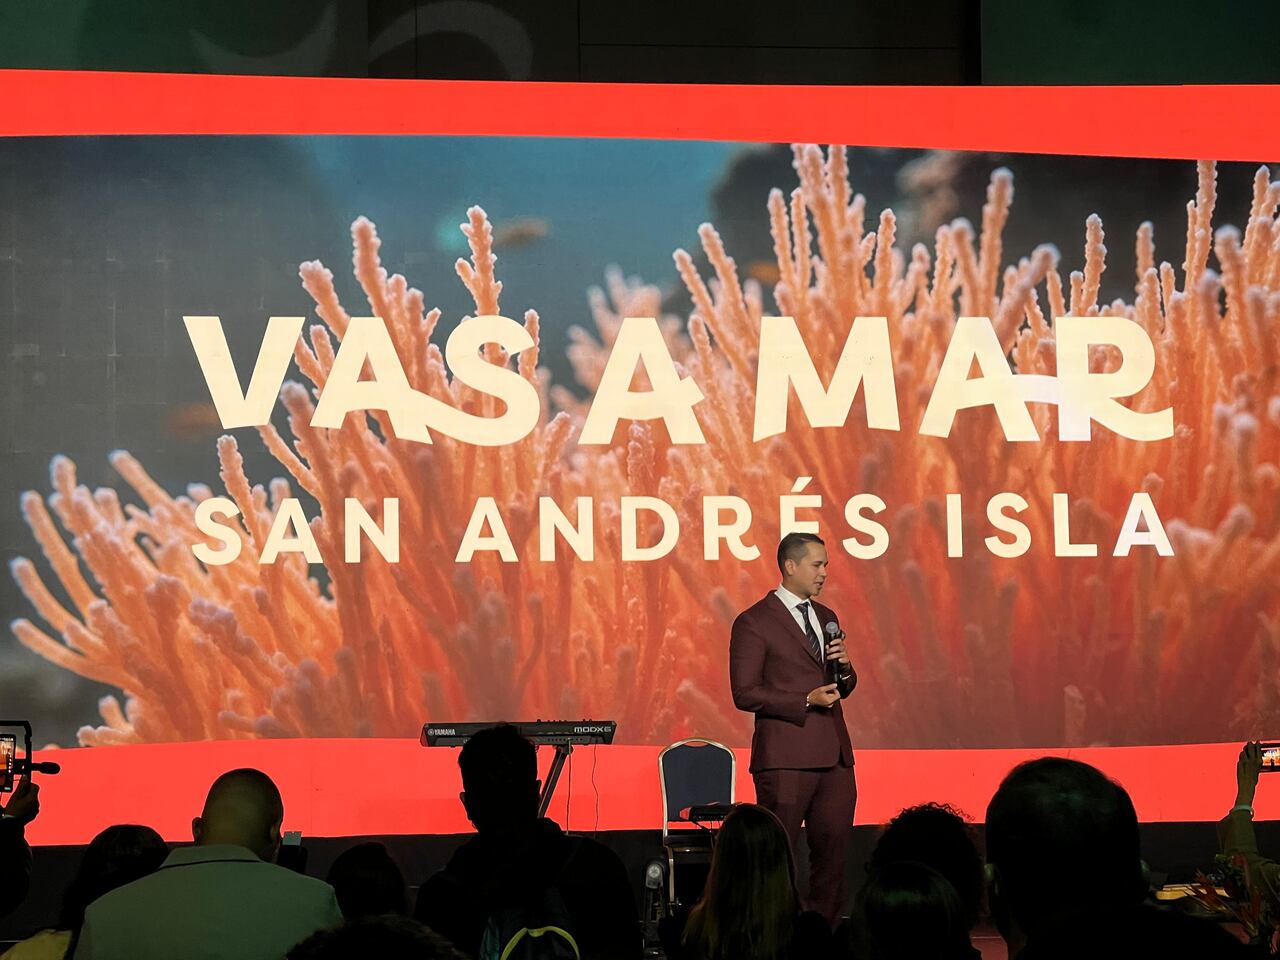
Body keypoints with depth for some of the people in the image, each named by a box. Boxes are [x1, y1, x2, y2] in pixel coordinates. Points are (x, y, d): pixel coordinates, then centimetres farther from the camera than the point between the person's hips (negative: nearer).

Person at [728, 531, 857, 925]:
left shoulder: (825, 618, 17)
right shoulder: (754, 622, -5)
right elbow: (745, 693, -10)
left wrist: (844, 666, 1)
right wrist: (806, 701, -16)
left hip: (834, 755, 7)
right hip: (786, 758, -7)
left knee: (833, 853, 5)